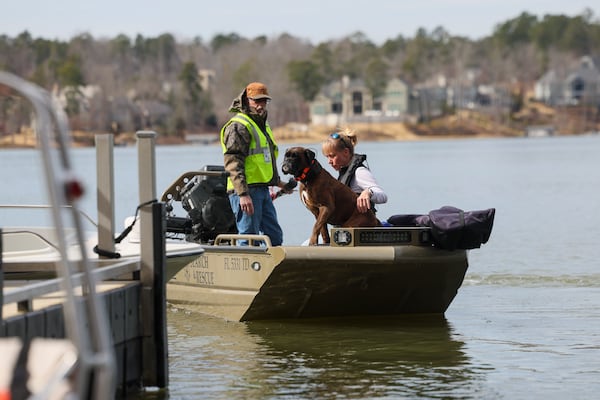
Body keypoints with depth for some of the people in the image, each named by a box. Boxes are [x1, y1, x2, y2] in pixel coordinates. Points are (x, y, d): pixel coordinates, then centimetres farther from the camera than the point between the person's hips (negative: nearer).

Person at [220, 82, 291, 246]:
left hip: (262, 190, 10)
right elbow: (232, 162, -20)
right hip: (245, 191, -10)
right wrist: (243, 194, -27)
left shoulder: (262, 124, 21)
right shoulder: (238, 126, -11)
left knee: (275, 236, 10)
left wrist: (277, 181, 36)